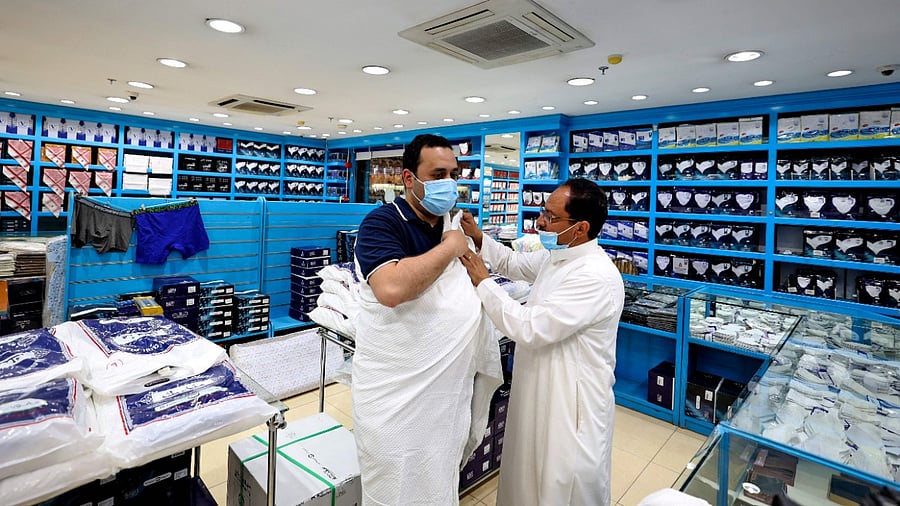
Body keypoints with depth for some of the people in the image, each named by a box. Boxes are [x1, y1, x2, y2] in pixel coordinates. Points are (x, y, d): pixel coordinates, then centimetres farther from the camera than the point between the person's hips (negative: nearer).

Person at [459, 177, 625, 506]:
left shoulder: (596, 276, -28)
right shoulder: (557, 255, 1)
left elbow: (530, 328, -30)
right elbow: (514, 263, 17)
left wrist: (482, 281, -21)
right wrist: (478, 237, 1)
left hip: (573, 401, -9)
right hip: (542, 391, 9)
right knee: (530, 479, 26)